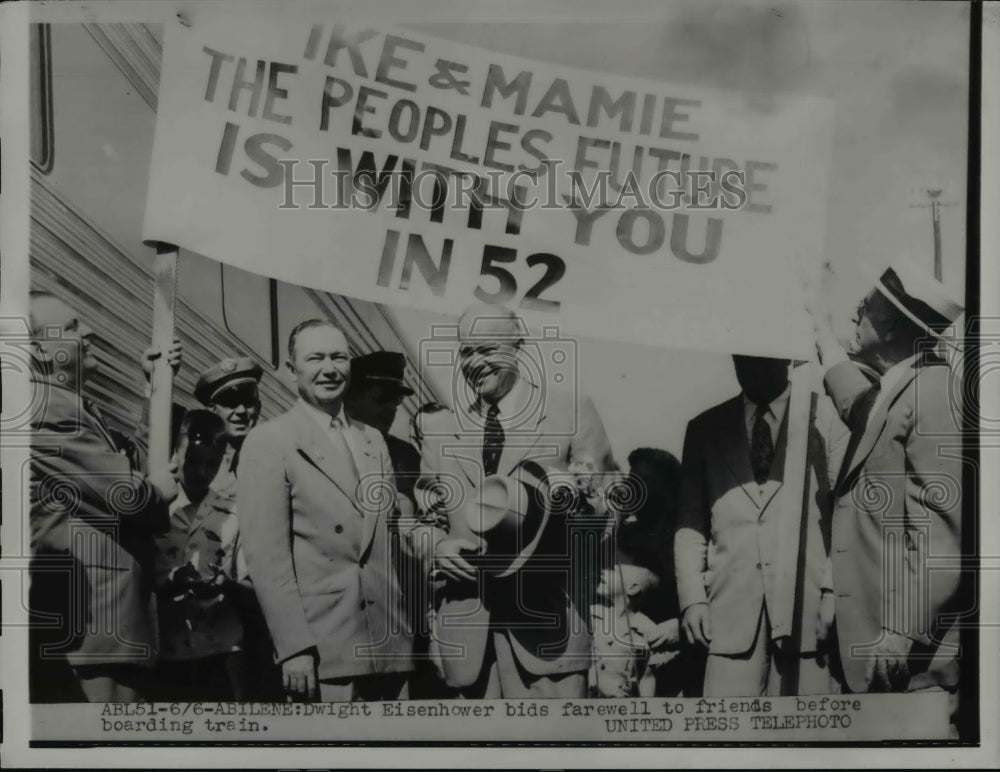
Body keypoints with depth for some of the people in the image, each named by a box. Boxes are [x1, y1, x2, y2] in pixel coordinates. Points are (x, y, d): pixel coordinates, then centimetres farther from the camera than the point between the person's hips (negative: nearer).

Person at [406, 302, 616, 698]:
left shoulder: (569, 408, 3)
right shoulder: (437, 427, 12)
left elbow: (607, 499, 3)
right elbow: (419, 514, 16)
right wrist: (437, 546, -5)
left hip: (548, 618, -3)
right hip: (467, 623, 3)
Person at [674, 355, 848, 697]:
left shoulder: (827, 418, 7)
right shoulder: (705, 427, 13)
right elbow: (690, 523, 11)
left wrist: (835, 591, -6)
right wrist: (692, 597, 1)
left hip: (808, 605, -1)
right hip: (731, 609, 1)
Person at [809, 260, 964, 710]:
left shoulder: (933, 390, -13)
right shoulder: (891, 393, 14)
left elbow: (940, 529, -20)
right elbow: (859, 405, 39)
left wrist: (902, 634, -22)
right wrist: (823, 336, 47)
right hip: (872, 633, 9)